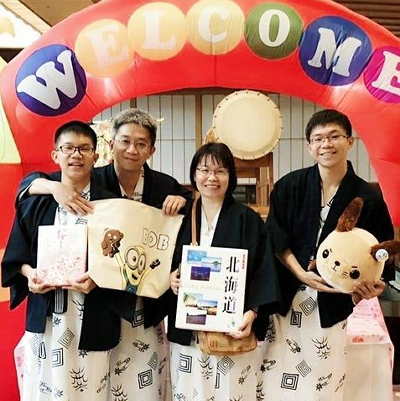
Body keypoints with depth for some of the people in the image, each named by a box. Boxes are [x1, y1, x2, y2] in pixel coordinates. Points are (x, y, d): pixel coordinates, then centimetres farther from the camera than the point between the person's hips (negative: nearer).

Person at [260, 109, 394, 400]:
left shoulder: (368, 198, -3)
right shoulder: (289, 187, -2)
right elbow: (275, 239, -1)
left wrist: (374, 286, -15)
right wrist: (301, 274, -12)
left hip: (332, 304, 0)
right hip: (285, 296, 1)